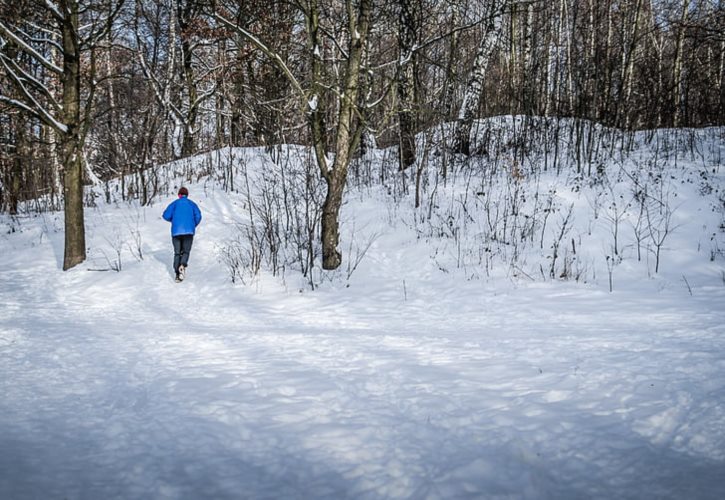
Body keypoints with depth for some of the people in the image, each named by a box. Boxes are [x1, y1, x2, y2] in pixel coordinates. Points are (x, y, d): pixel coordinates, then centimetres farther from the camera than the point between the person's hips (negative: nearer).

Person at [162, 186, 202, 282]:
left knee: (177, 253, 9)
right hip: (188, 231, 0)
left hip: (176, 231, 0)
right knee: (186, 251, 9)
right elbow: (198, 216, -1)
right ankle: (182, 265, -23)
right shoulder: (191, 203, 12)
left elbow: (166, 215, -1)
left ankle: (177, 275, -2)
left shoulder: (175, 203, 10)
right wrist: (193, 226, 15)